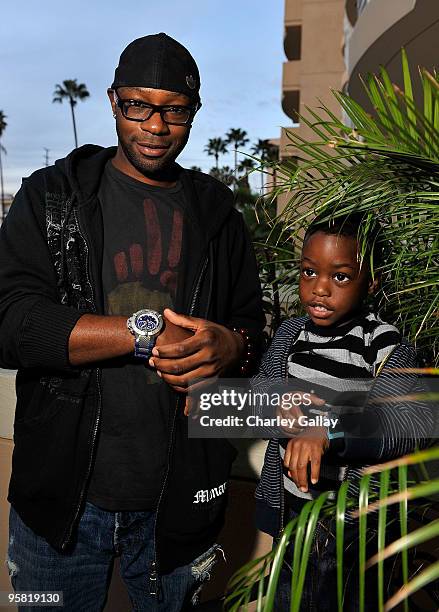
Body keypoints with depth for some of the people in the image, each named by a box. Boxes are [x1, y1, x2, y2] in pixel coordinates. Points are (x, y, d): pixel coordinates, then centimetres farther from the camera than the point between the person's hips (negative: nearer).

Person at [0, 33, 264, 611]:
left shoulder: (217, 212, 5)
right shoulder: (52, 194, -2)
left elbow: (252, 320, 10)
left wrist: (233, 346, -14)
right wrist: (147, 331, -22)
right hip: (63, 495, -1)